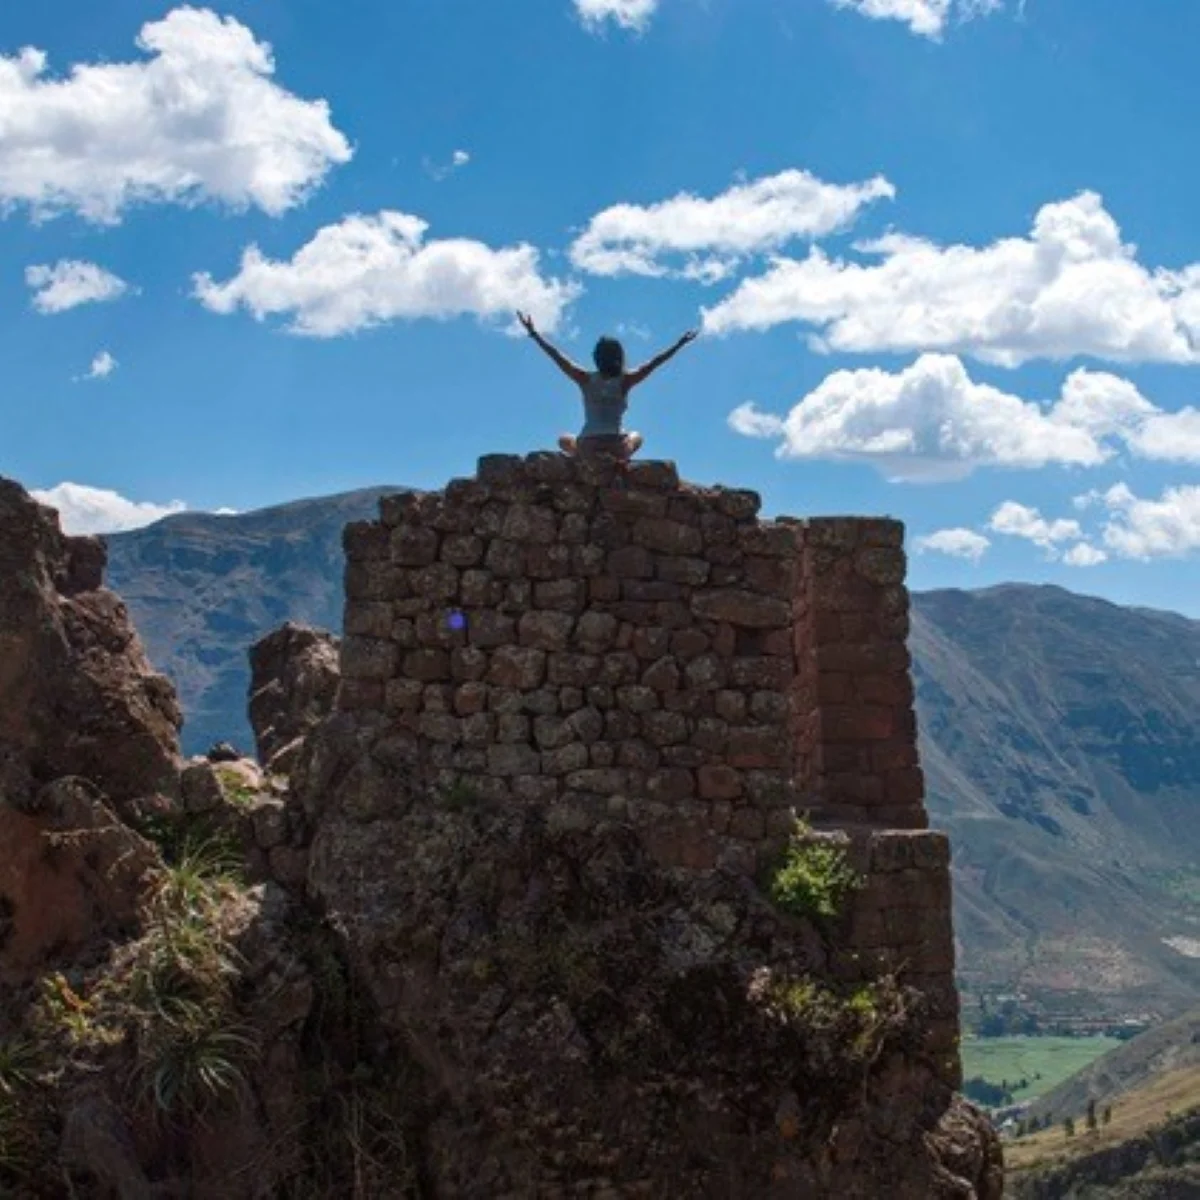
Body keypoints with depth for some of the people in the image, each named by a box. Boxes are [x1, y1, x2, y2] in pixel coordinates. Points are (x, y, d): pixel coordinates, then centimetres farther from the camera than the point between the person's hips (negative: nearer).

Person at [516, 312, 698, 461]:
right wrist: (680, 343, 13)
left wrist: (533, 333, 12)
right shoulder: (625, 381, -1)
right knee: (636, 437, 36)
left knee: (564, 441, 34)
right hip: (617, 448, 0)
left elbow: (558, 357, 5)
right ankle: (621, 460, 7)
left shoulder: (586, 379, 0)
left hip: (587, 447, 0)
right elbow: (654, 363, 5)